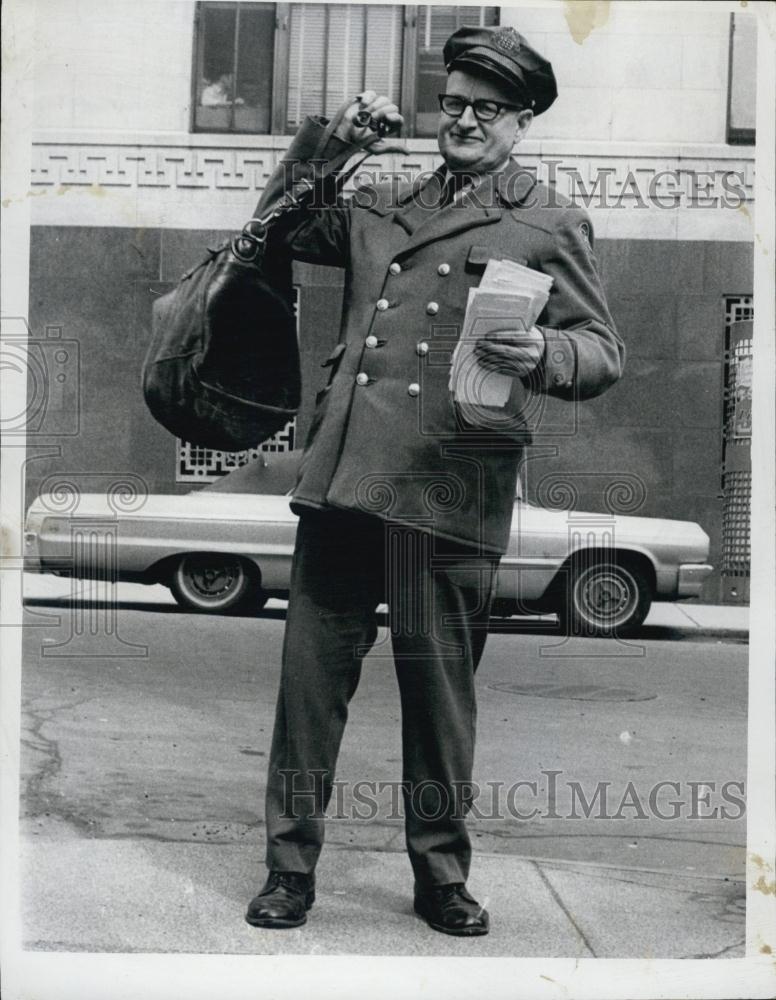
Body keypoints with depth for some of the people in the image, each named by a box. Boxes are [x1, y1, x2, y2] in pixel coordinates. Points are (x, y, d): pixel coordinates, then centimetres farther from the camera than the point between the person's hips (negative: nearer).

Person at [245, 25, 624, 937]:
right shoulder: (382, 207, 21)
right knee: (311, 668, 2)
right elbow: (278, 232, 31)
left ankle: (441, 877, 19)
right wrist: (327, 142, 17)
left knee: (439, 682, 2)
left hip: (450, 486, -3)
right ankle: (290, 868, 14)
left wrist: (542, 355, -20)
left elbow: (603, 352, 3)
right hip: (342, 473, 4)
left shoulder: (550, 226, 8)